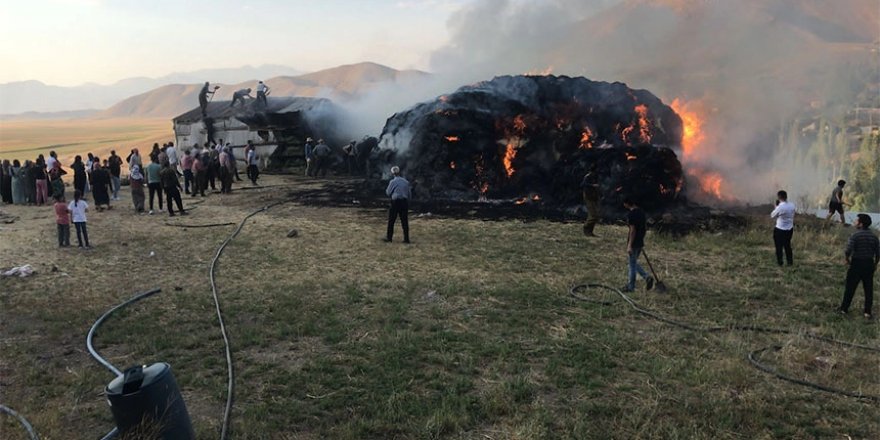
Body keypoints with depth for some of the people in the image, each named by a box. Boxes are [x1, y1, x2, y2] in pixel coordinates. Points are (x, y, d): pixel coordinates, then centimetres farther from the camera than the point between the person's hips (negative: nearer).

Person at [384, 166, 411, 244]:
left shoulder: (393, 182, -8)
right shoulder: (406, 181, 5)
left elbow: (388, 193, 1)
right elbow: (409, 194, 8)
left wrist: (386, 190, 21)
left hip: (395, 202, -4)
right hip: (405, 202, 4)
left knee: (391, 221, 7)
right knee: (404, 221, 6)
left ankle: (389, 238, 12)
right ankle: (406, 239, 6)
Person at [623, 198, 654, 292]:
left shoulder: (631, 214, -18)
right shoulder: (641, 212, 8)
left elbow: (633, 230, -22)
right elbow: (645, 228, 14)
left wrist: (629, 246, -20)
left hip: (633, 243, -8)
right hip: (640, 242, 8)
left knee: (632, 264, 2)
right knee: (634, 263, 21)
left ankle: (631, 287, 11)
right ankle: (647, 277, 8)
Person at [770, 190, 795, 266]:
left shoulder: (780, 207, -23)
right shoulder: (792, 205, -3)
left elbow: (772, 216, -8)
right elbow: (793, 216, 8)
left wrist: (776, 206, -3)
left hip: (780, 230, -6)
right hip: (790, 229, 6)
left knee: (779, 246, 9)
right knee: (787, 245, 20)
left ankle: (780, 262, 16)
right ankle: (790, 261, 25)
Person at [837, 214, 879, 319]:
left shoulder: (855, 235, -14)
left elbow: (848, 251, -21)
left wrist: (847, 259, -2)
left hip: (856, 264, -4)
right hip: (869, 264, 4)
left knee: (850, 287, 7)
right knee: (868, 289, 9)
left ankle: (844, 308, 16)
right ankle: (867, 312, 11)